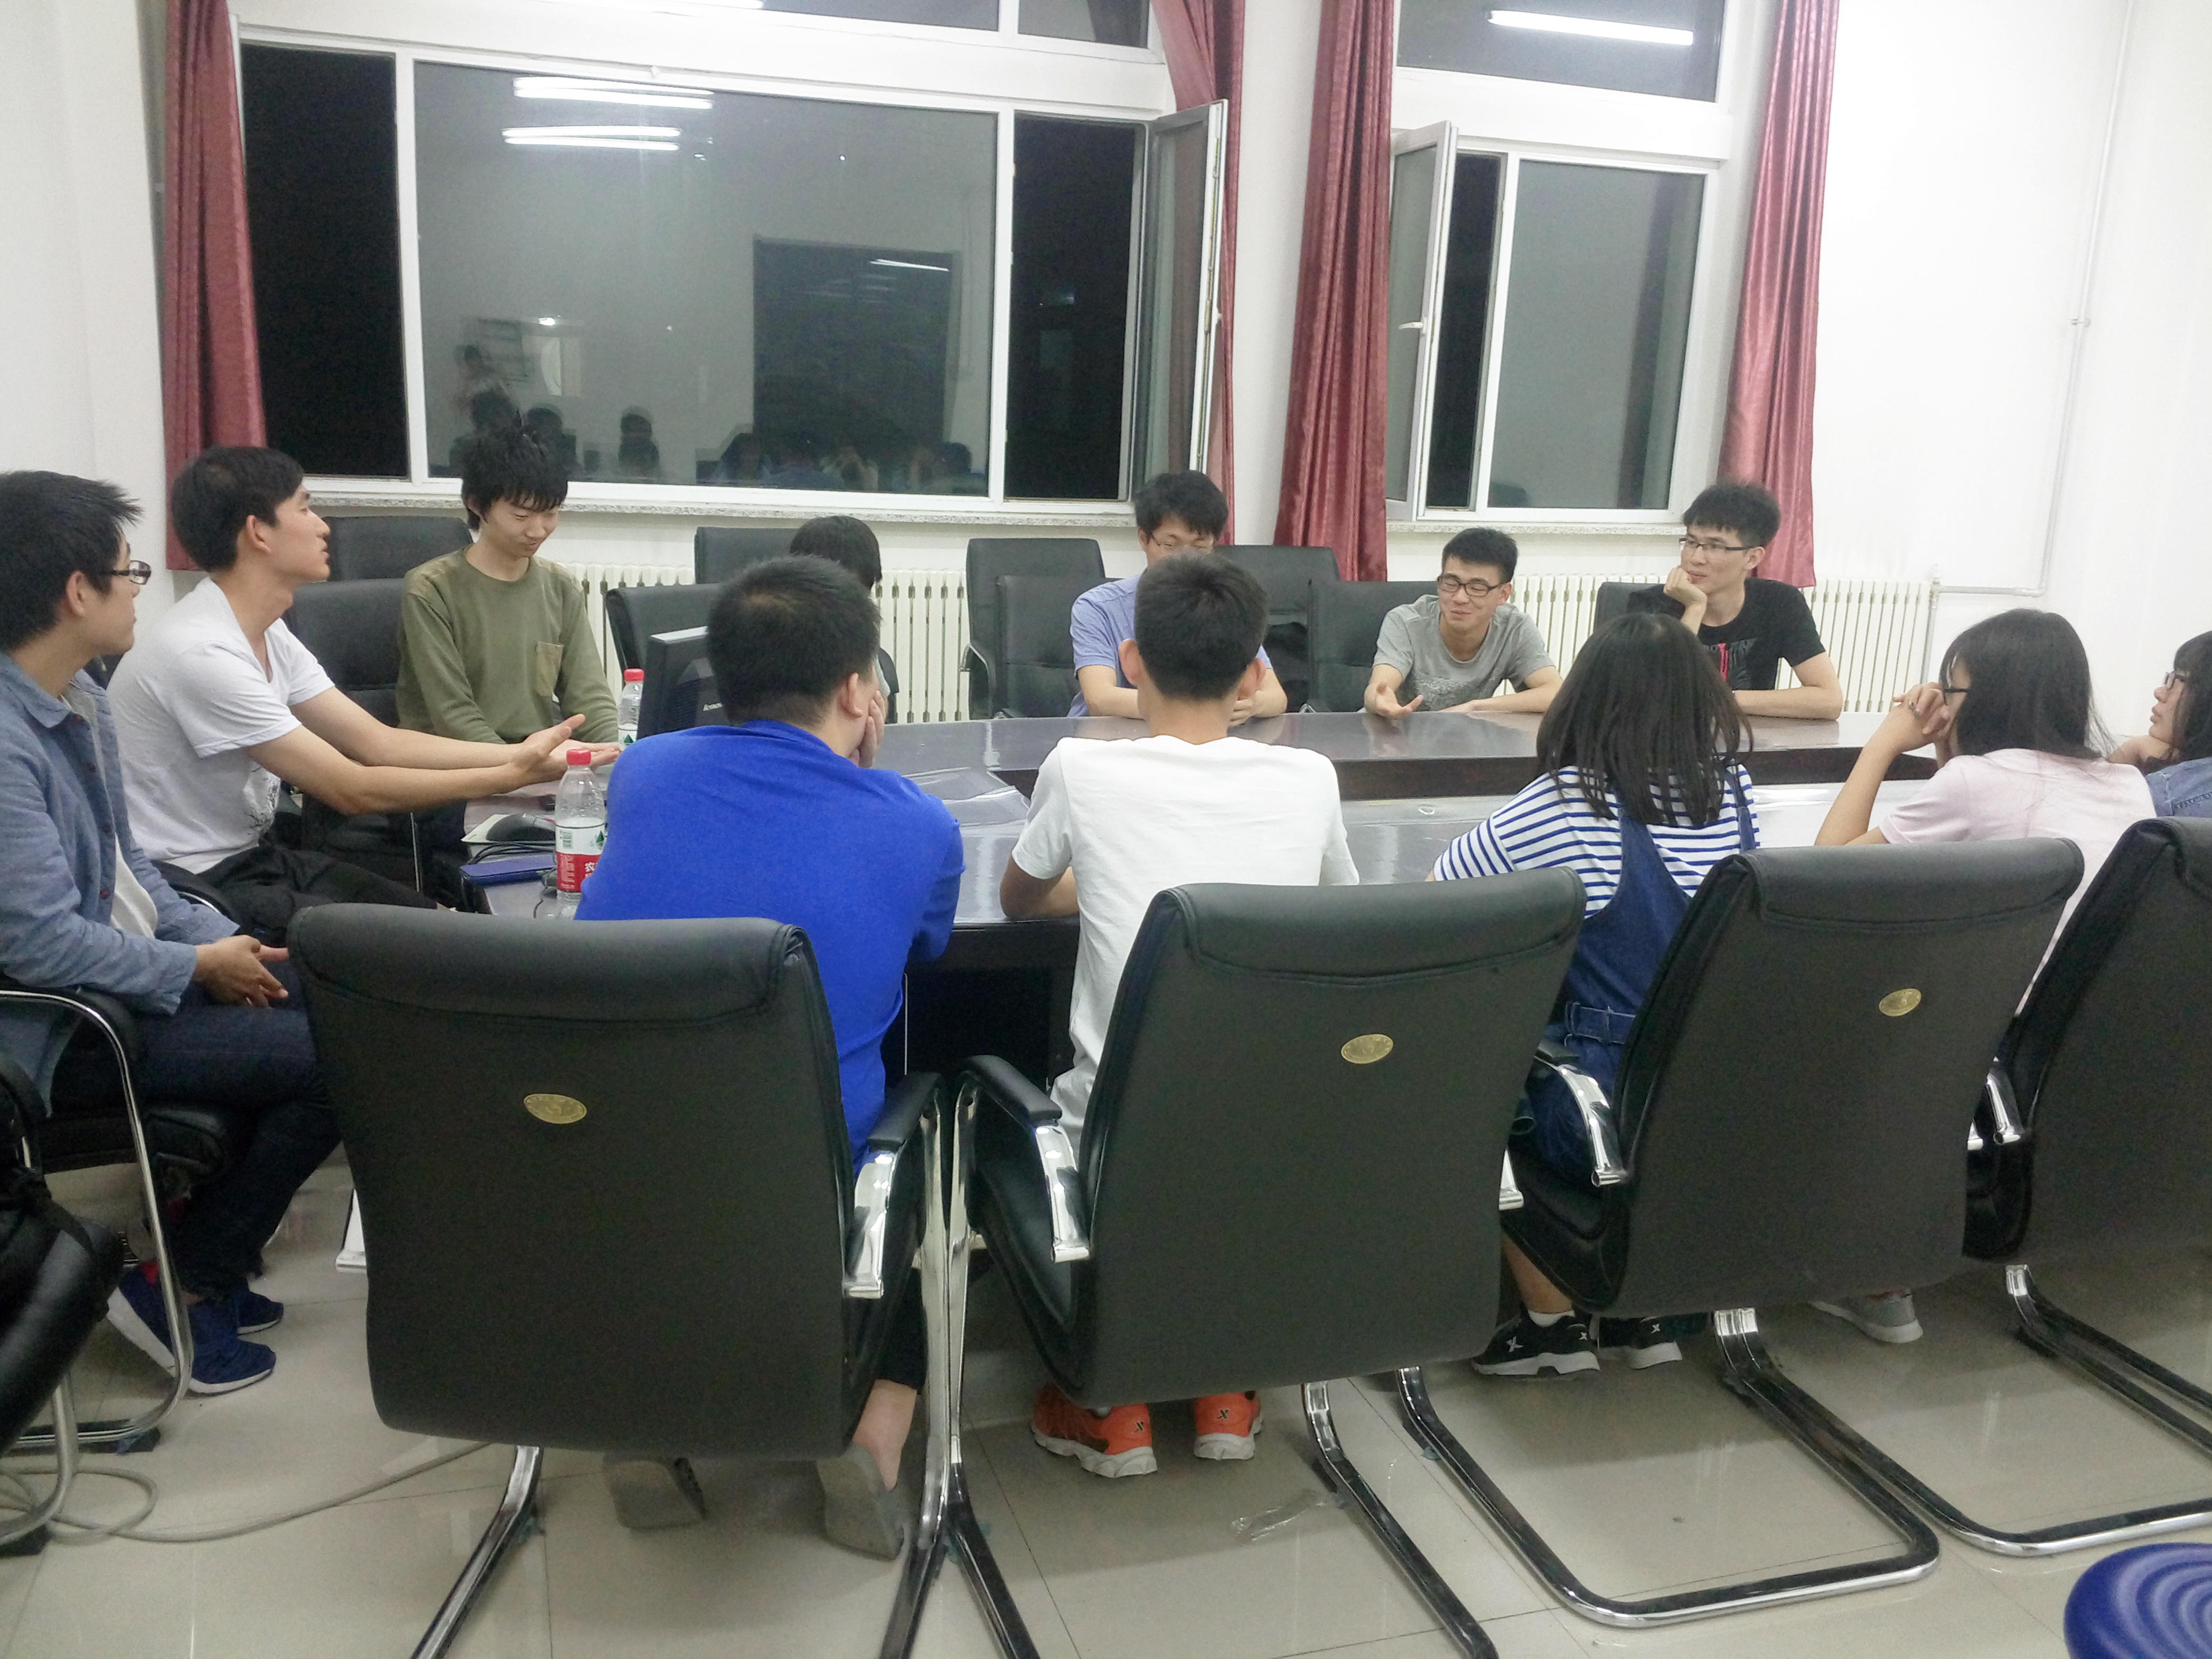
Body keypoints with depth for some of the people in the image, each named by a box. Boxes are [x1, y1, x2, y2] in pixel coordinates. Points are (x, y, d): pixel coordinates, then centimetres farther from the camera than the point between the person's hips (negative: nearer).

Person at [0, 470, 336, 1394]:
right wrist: (198, 966, -15)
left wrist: (223, 938, 1)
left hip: (132, 964, 10)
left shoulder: (79, 696, 6)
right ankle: (184, 1278, 1)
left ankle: (216, 1246, 18)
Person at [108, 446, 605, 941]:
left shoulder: (270, 637, 6)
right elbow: (352, 790, -23)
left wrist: (525, 753, -7)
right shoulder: (199, 653, -24)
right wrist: (514, 775, -22)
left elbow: (378, 742, 2)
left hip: (257, 855, 9)